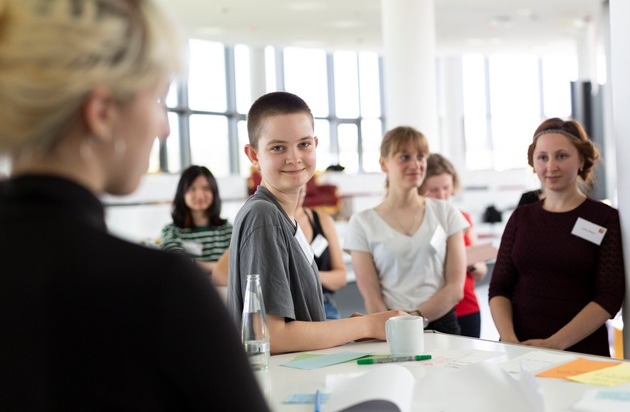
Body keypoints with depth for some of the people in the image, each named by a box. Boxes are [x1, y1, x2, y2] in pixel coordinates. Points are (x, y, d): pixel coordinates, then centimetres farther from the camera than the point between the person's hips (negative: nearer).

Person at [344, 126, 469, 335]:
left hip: (441, 325, 1)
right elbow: (371, 298, -2)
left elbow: (455, 288, 3)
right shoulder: (362, 223, 3)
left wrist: (415, 318, -9)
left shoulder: (445, 213, 8)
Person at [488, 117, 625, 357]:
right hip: (519, 350, 2)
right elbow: (498, 289, 8)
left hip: (581, 352, -2)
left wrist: (554, 344, -15)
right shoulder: (521, 217, 10)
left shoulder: (605, 219, 1)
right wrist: (509, 340, -9)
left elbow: (609, 298, -5)